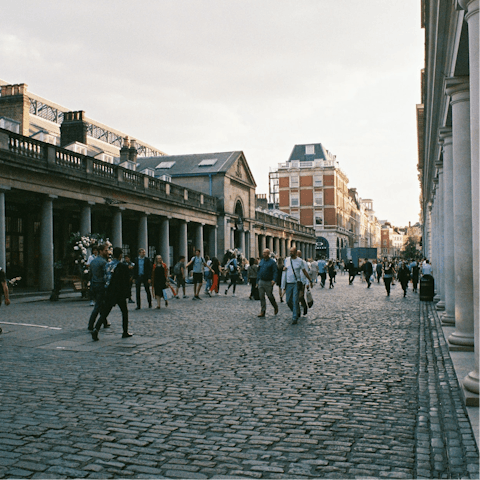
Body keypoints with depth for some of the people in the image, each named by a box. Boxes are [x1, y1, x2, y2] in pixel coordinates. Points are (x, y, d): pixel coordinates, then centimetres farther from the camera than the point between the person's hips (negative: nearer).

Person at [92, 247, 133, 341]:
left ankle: (96, 330, -13)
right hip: (119, 294, -4)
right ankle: (125, 332, 18)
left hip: (108, 293, 4)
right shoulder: (122, 266, -10)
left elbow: (105, 278, 10)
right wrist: (126, 293, 3)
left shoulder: (107, 265, 5)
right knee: (124, 312, 14)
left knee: (104, 313, 6)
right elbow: (126, 281, -8)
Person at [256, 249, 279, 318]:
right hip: (261, 282, 5)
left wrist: (274, 280, -25)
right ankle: (262, 312, 6)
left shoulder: (272, 262, -5)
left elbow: (275, 272, -11)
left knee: (270, 296, 4)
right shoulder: (261, 261, 12)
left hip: (268, 282, -5)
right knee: (261, 297, 2)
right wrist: (257, 281, 13)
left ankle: (275, 307, 29)